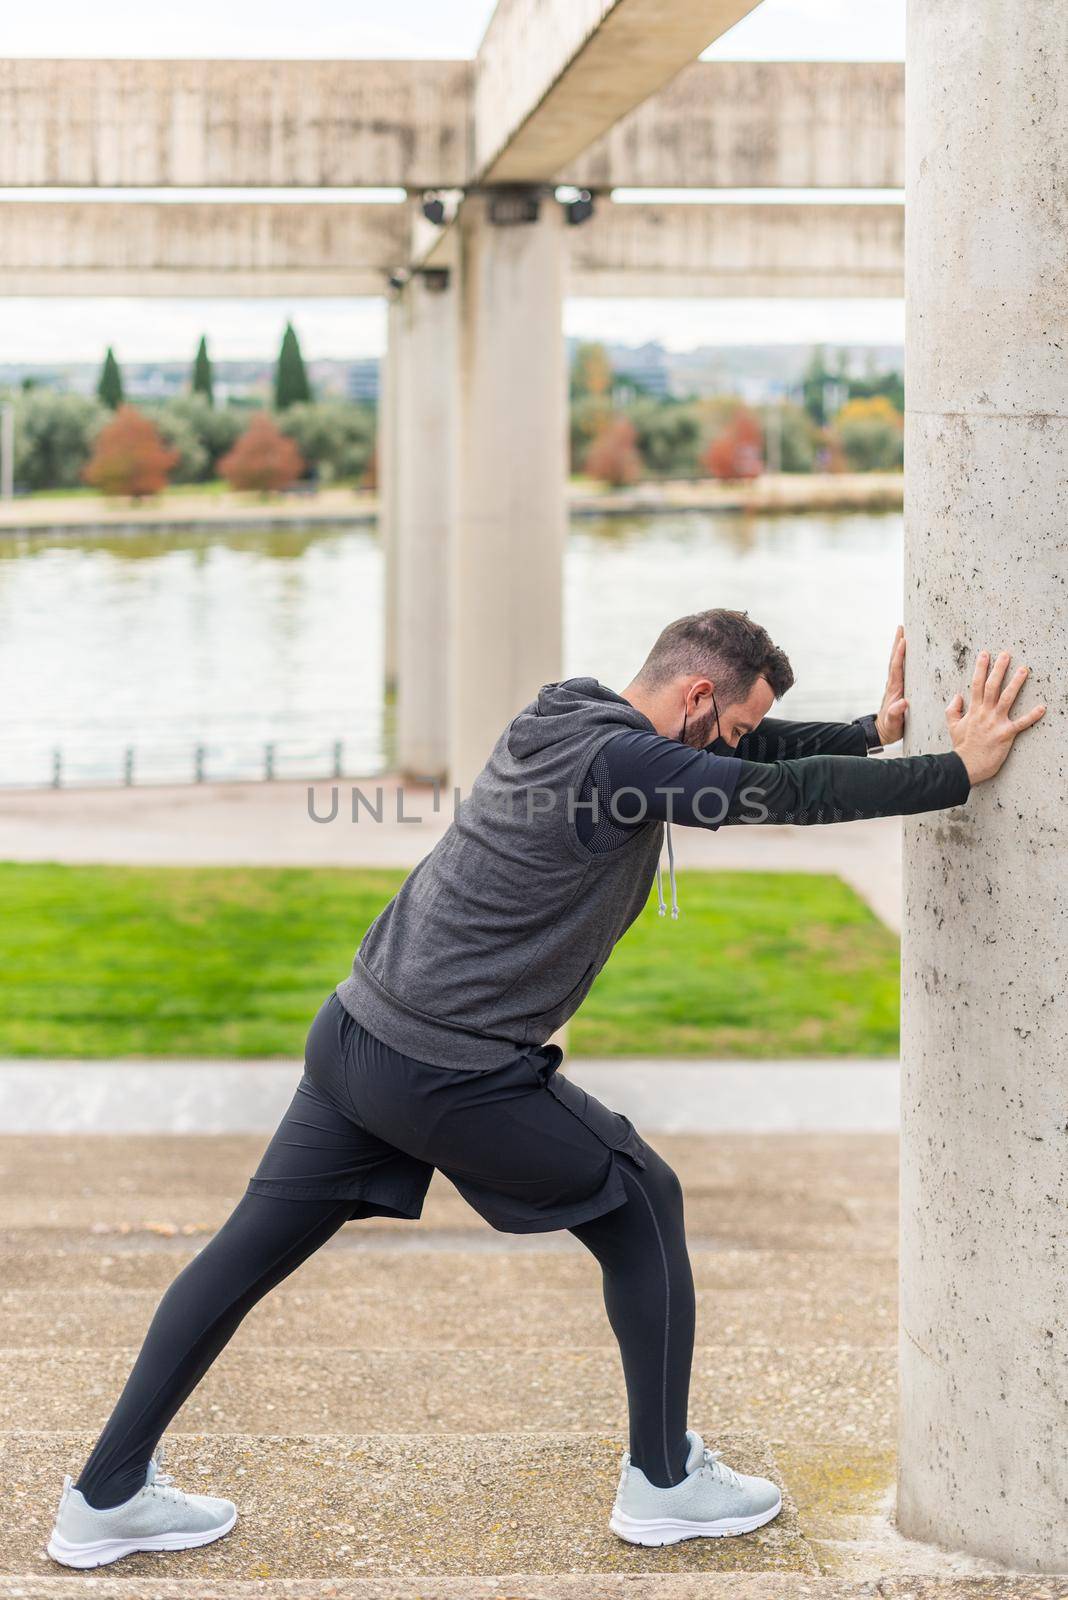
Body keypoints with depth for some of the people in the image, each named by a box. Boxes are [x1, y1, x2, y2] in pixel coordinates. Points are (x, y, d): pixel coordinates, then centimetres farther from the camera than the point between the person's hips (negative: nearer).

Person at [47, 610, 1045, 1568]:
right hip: (452, 1075, -9)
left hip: (354, 1034, 9)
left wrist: (873, 730, 19)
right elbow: (788, 793, -16)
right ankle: (662, 1479, 19)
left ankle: (107, 1496, 17)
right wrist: (958, 771, -8)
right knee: (642, 1207, 10)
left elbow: (757, 751, 21)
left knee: (249, 1251, 11)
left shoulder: (564, 715, 11)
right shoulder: (624, 760, -16)